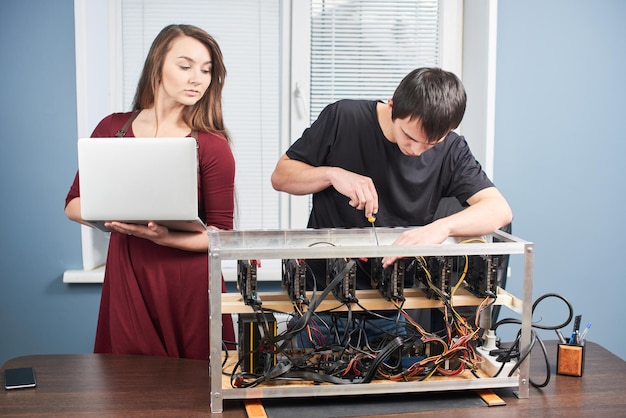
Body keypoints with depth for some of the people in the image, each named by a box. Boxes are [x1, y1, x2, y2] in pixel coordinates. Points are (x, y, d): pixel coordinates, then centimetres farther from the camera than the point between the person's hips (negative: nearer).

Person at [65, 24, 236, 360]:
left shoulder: (212, 145, -6)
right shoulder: (113, 128, 3)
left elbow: (221, 234, -7)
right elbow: (74, 203, 8)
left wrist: (164, 237, -22)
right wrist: (107, 215, -13)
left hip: (189, 285, -2)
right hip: (125, 278, 2)